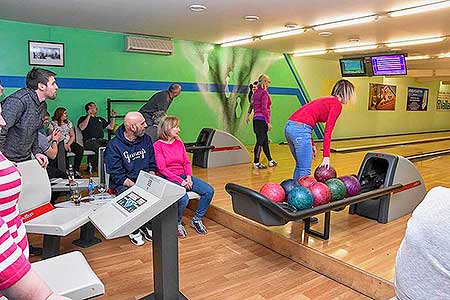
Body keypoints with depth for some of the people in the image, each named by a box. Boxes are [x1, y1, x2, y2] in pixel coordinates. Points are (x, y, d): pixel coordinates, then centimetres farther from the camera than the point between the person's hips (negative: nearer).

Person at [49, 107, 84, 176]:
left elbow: (72, 136, 12)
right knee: (63, 151, -38)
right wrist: (63, 145, -15)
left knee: (80, 149, -26)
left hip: (69, 142, 4)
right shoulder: (52, 124, 5)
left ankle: (76, 170, -20)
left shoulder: (68, 122, 17)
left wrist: (68, 144, -9)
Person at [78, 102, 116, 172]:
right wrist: (89, 116, -4)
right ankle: (93, 167, -26)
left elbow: (111, 127, 29)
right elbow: (82, 128, -5)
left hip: (101, 140, 5)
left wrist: (113, 117, 24)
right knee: (98, 148, -38)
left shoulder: (100, 119, 34)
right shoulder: (83, 118, 18)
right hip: (89, 141, -5)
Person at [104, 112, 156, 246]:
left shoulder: (146, 139, 6)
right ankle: (134, 230, -6)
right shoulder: (114, 145, -10)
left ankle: (147, 225, 0)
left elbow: (152, 165, 10)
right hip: (123, 184, -4)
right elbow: (117, 175, -14)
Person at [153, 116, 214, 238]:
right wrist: (180, 181, -18)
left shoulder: (179, 143, 14)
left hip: (184, 177, 7)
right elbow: (162, 169, -12)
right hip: (169, 179, -6)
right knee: (183, 198, -33)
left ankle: (197, 219, 6)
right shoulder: (157, 145, -5)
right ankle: (177, 224, -3)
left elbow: (187, 162, 13)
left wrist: (189, 177, -7)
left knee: (209, 191, -11)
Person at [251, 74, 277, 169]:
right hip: (262, 119, -9)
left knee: (265, 141, 15)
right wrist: (268, 122, -16)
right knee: (260, 141, -4)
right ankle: (256, 163, 0)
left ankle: (270, 161, 25)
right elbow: (264, 108, -17)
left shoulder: (256, 92, 14)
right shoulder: (264, 92, -11)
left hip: (256, 119, 9)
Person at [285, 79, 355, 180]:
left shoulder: (325, 100, 25)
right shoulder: (337, 104, 0)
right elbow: (328, 131, -8)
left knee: (299, 166, 21)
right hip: (300, 130, -9)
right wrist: (326, 156, -8)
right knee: (305, 170, 0)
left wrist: (312, 145, 25)